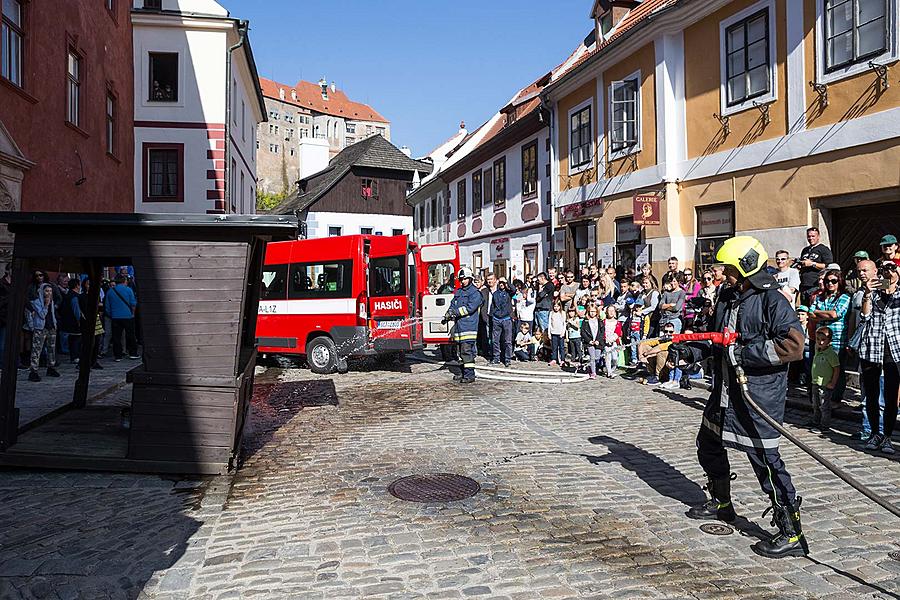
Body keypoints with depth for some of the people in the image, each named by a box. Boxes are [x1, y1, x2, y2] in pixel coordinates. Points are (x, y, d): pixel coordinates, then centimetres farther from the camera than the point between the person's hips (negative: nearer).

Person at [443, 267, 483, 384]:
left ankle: (470, 374, -10)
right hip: (459, 326, 8)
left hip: (469, 325, -8)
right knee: (462, 350, 12)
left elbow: (469, 308, -15)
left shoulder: (475, 293, -5)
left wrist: (455, 312, -16)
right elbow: (453, 305, 15)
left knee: (467, 350, -12)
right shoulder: (458, 292, 19)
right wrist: (449, 314, -5)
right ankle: (464, 372, 20)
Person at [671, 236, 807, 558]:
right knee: (709, 445, 21)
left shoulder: (773, 300, -15)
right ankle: (721, 503, 43)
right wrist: (688, 351, 3)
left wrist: (743, 353, -24)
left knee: (765, 459, -6)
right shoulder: (727, 296, 11)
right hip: (724, 393, 9)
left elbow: (793, 346, -25)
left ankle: (792, 535, 7)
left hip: (759, 398, -9)